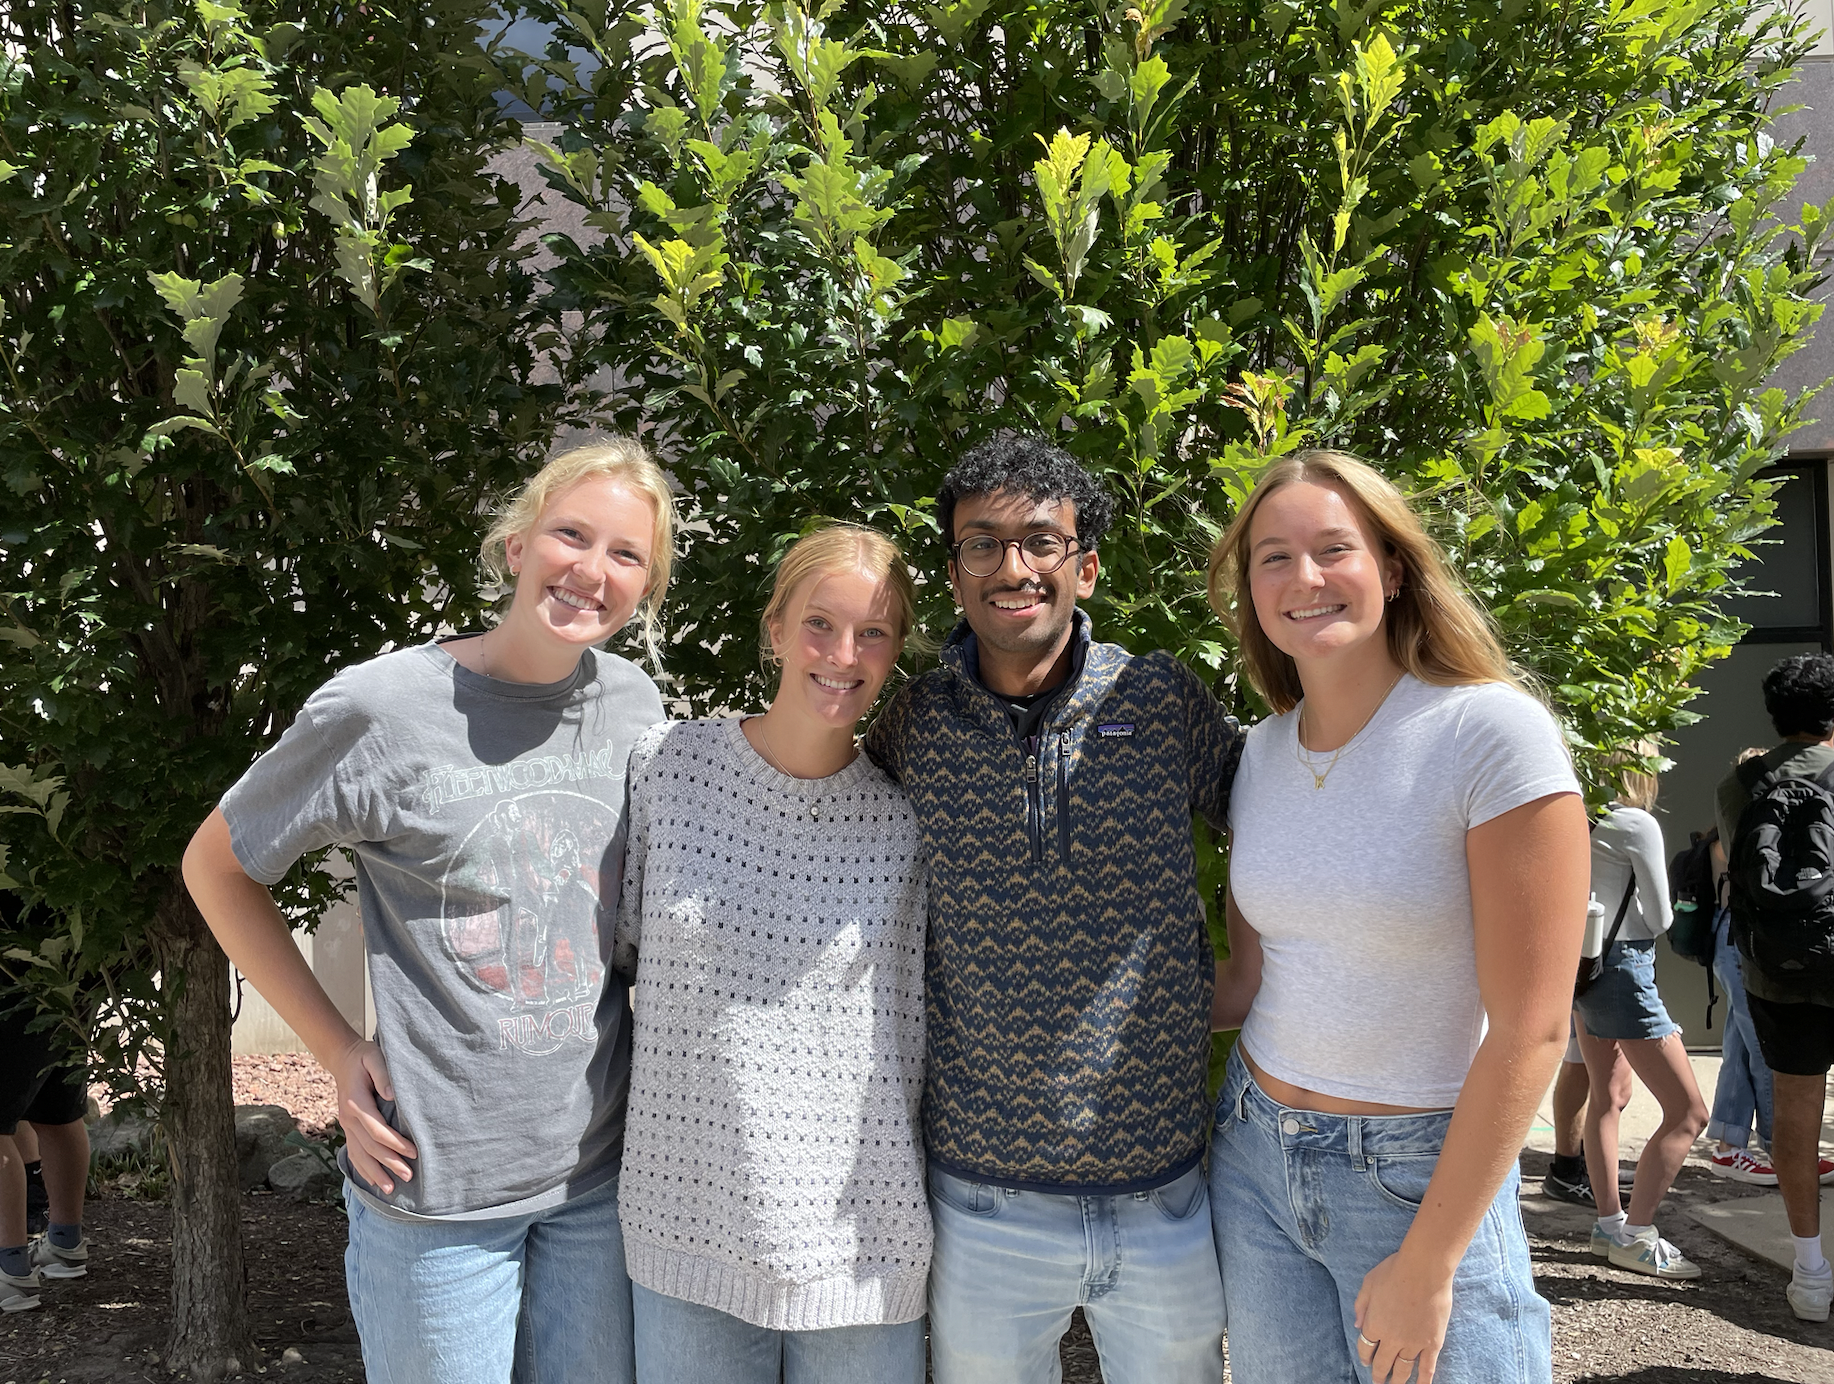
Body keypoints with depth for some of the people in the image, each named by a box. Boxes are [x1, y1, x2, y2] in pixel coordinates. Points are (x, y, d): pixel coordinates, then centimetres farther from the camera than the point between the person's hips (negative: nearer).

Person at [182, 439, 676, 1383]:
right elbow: (216, 866, -1)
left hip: (601, 1168, 4)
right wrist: (339, 1053, -5)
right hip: (436, 1178, -4)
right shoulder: (380, 710, -14)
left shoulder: (635, 705, 0)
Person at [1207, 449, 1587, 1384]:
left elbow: (1529, 1033, -17)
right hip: (1254, 1156, 5)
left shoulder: (1493, 733, -17)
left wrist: (1426, 1265, -15)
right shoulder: (1260, 755, 2)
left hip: (1426, 1179, -5)